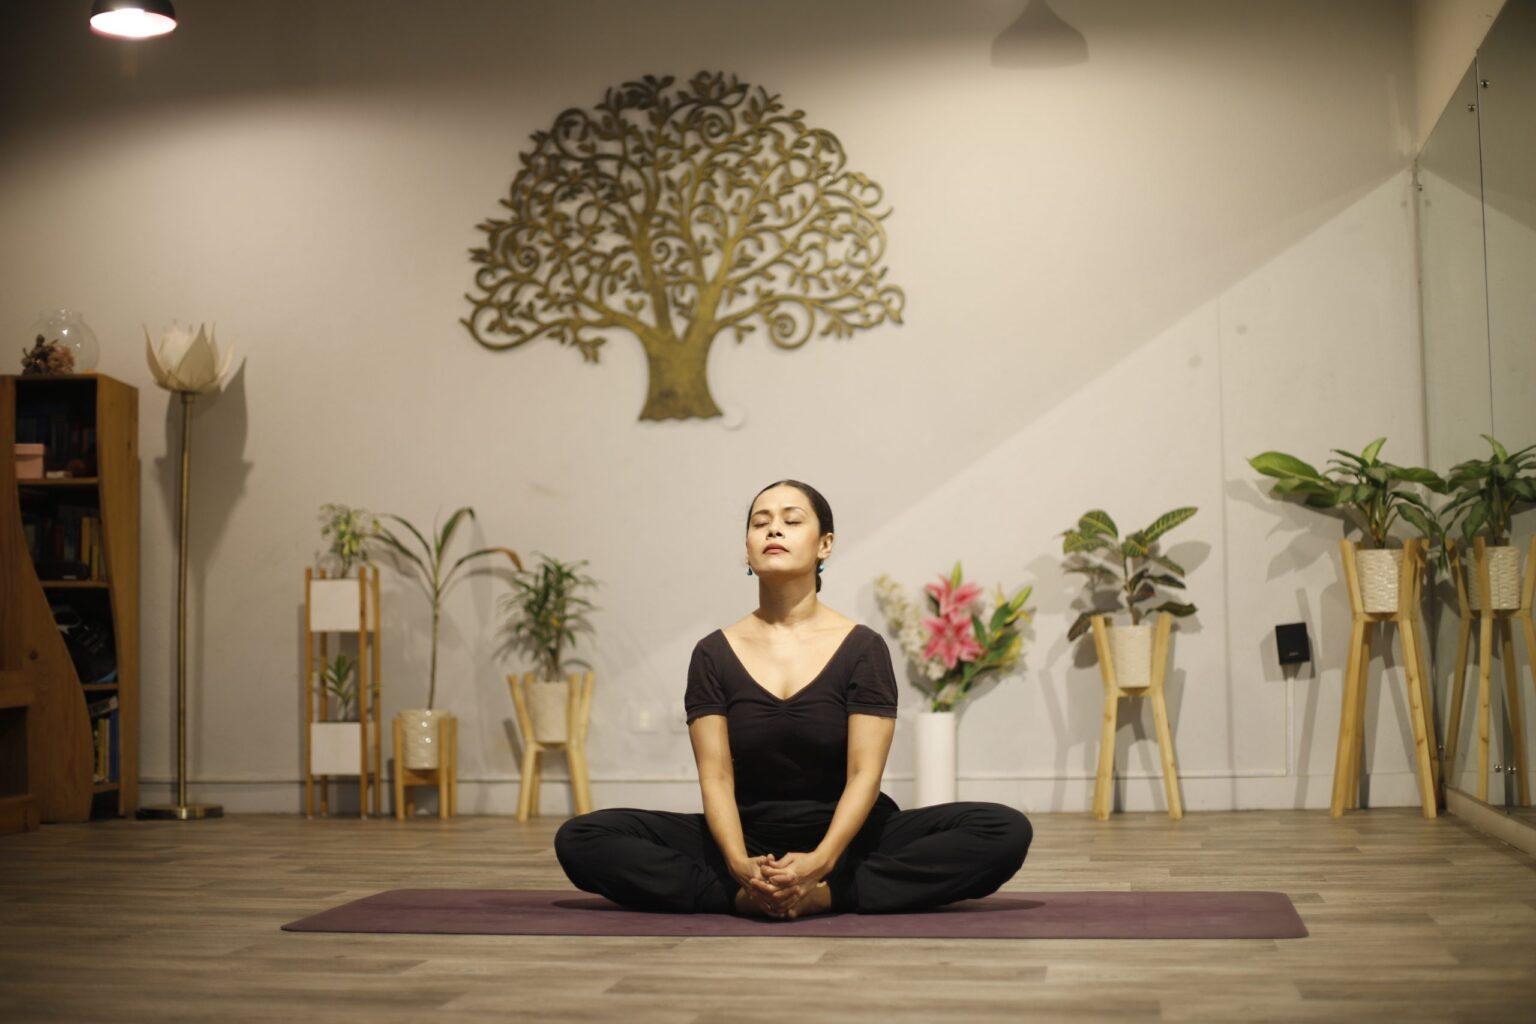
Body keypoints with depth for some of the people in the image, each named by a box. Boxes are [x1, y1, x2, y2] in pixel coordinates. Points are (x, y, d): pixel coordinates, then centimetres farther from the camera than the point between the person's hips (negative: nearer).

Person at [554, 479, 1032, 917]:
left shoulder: (862, 648, -5)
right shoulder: (715, 654, -1)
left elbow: (864, 774, -13)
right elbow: (716, 776, -8)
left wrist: (819, 863, -31)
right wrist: (740, 865, -28)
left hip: (844, 841, -1)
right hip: (748, 840, 1)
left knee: (1005, 831, -26)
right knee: (581, 840, -20)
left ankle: (823, 895, -30)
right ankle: (746, 894, -28)